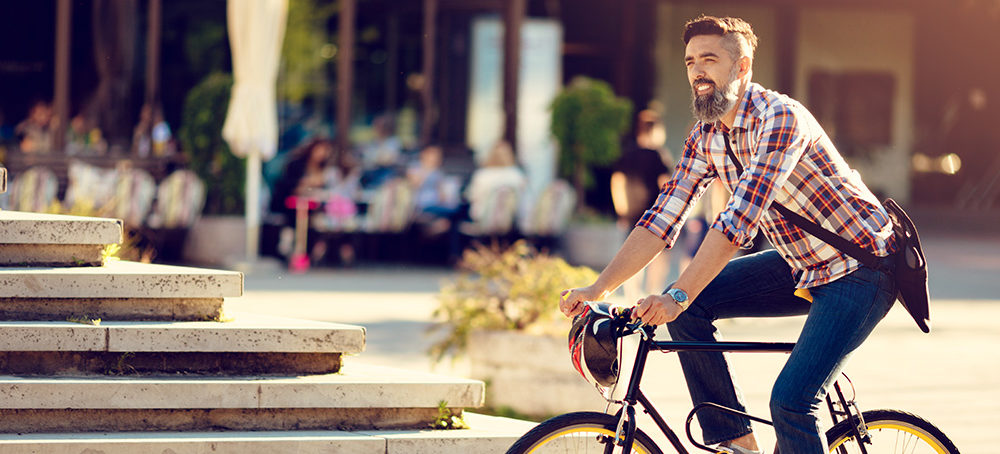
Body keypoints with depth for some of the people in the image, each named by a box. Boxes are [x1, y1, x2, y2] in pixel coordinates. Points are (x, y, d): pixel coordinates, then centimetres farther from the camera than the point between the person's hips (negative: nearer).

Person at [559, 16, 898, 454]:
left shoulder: (780, 118, -24)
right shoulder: (706, 137, 1)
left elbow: (739, 220, -33)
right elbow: (661, 220, 2)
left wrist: (678, 297, -40)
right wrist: (597, 288, -8)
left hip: (861, 267, -8)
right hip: (800, 265, 8)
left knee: (790, 402, -22)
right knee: (690, 305, -7)